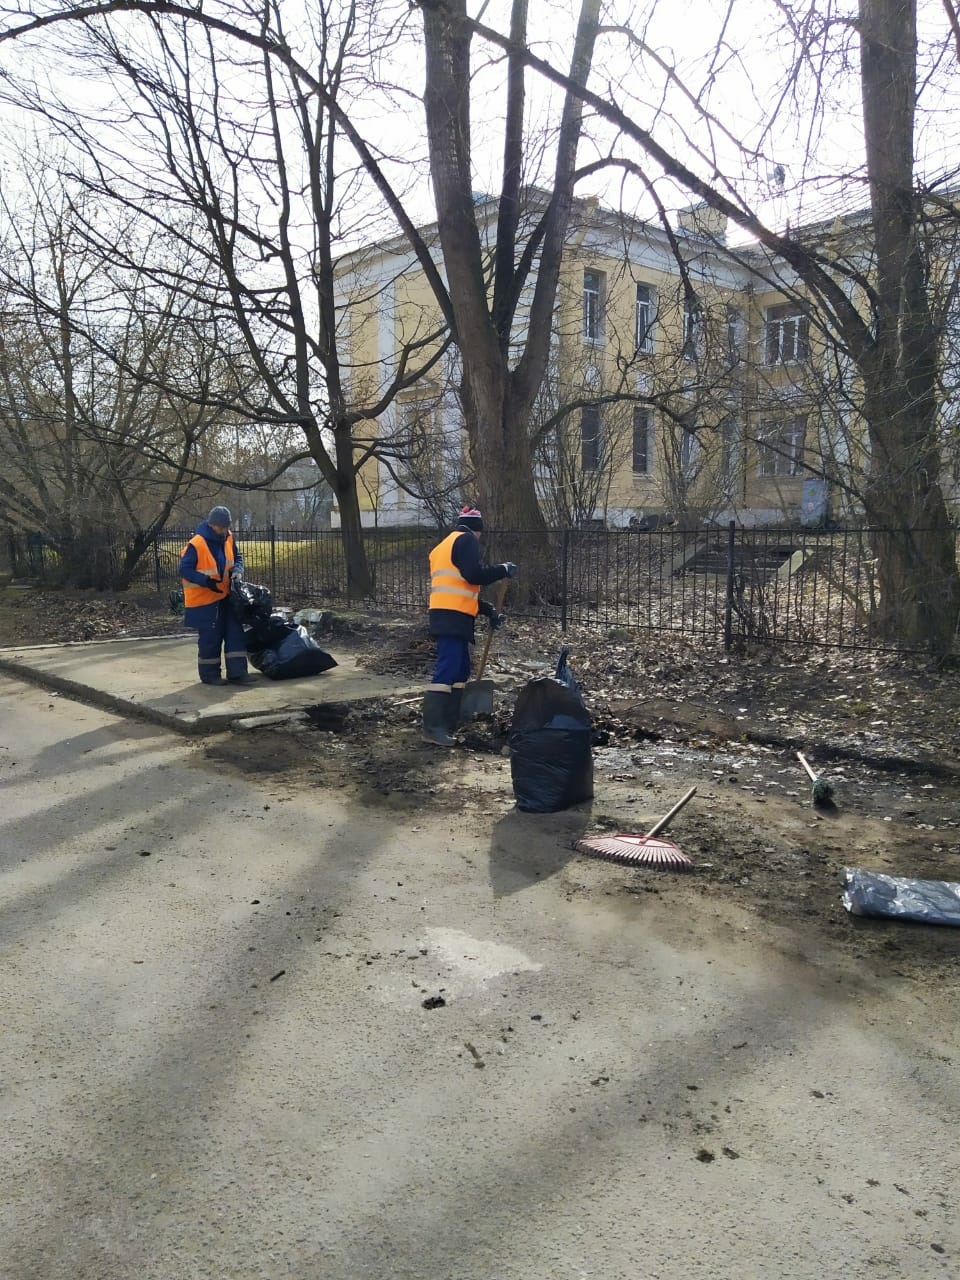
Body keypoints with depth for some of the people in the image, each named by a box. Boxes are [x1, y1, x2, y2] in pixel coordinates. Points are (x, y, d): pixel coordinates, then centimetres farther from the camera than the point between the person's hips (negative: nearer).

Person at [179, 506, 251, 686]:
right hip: (204, 600, -7)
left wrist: (237, 570, -7)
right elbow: (185, 570, -18)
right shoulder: (196, 544, -20)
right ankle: (209, 674, 13)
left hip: (225, 597, 7)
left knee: (235, 633, 4)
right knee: (210, 638, -1)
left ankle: (236, 672, 9)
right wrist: (206, 581, -28)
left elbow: (237, 557, 15)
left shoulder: (228, 539, 0)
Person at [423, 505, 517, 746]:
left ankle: (449, 722, 17)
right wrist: (504, 570, -3)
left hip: (446, 615, 10)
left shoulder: (444, 546, 28)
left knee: (460, 669, 15)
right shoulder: (466, 540, -2)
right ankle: (433, 727, -15)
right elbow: (474, 574, -17)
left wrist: (488, 610, 24)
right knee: (447, 669, -12)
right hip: (454, 617, -10)